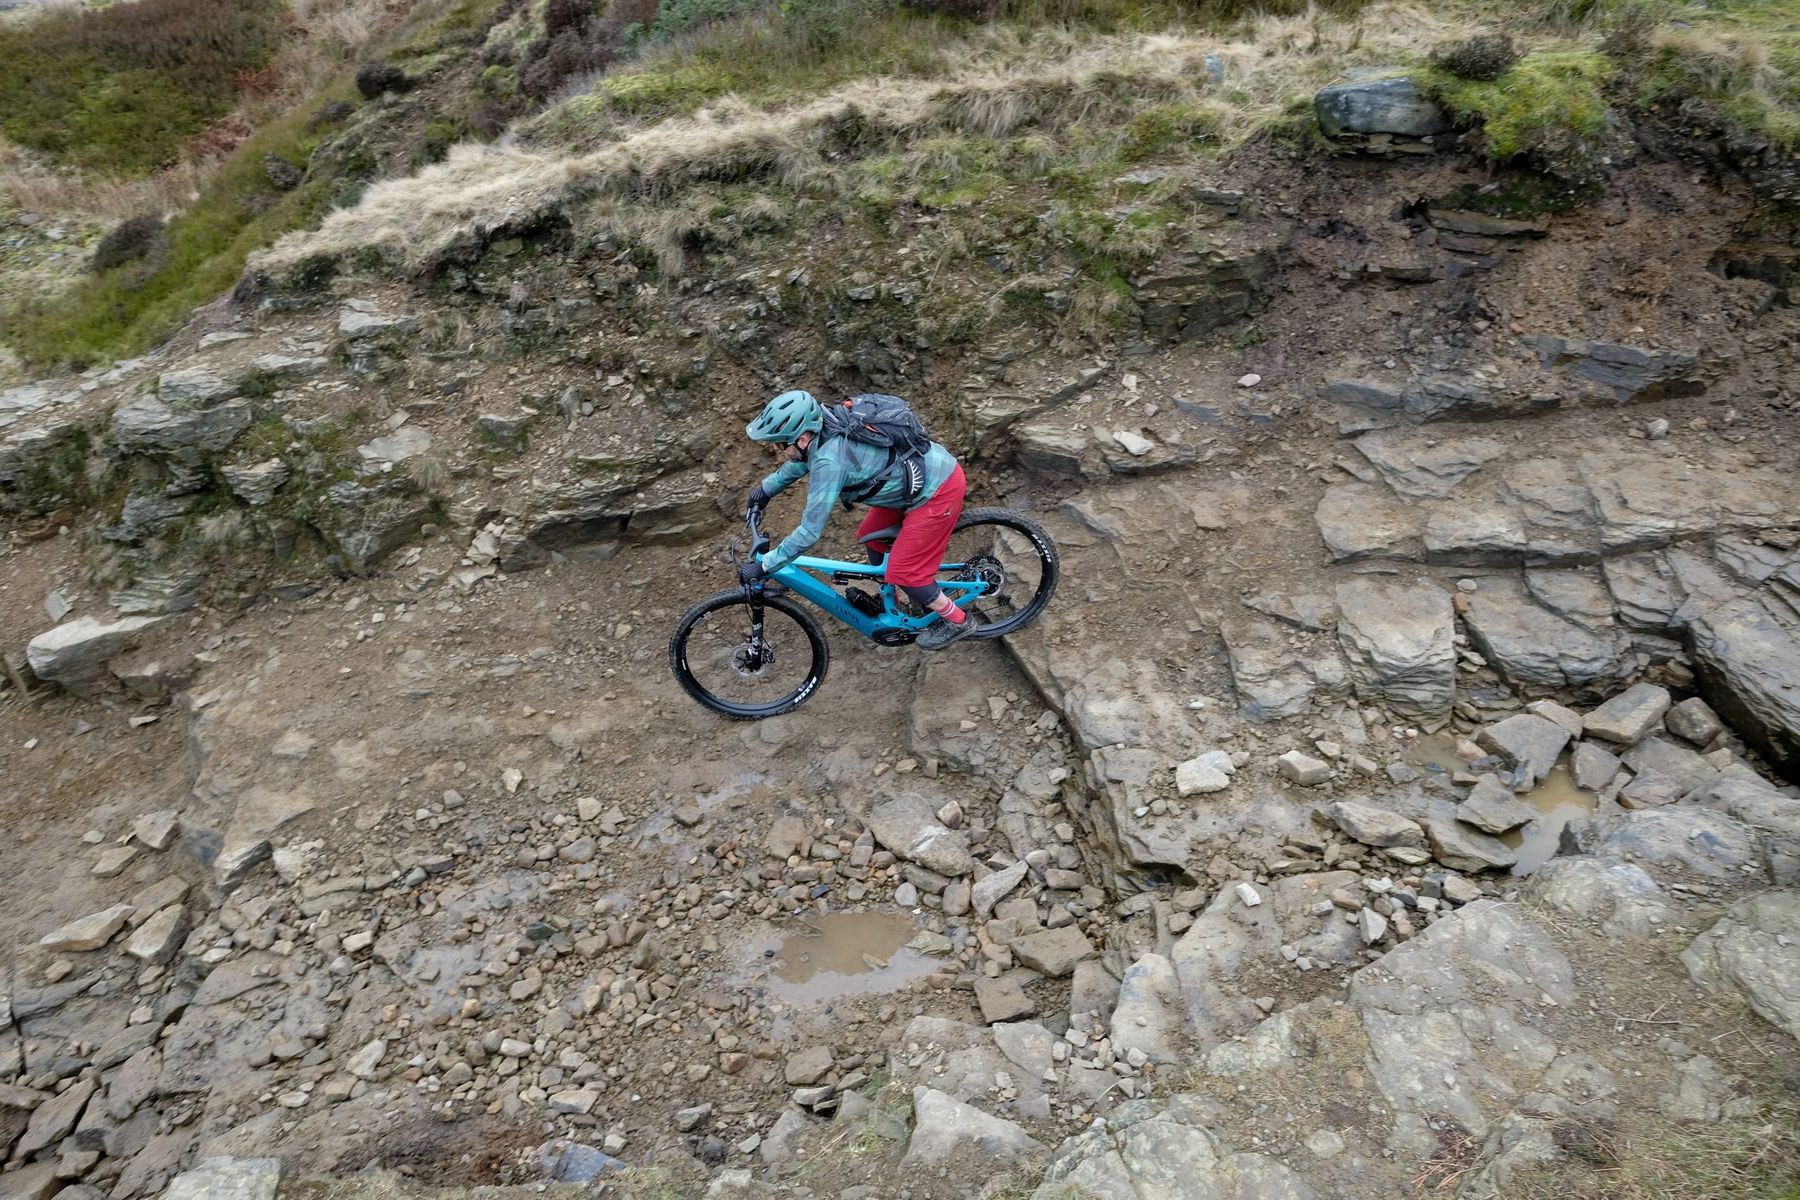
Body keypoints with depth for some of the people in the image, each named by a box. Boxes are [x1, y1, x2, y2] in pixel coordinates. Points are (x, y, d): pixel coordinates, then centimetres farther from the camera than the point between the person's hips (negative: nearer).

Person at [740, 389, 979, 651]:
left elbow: (810, 531, -25)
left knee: (903, 571, -2)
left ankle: (957, 621, 18)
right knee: (872, 537, 18)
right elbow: (803, 461, 23)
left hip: (938, 490, -9)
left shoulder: (828, 461, -28)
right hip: (931, 467, 9)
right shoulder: (826, 431, -2)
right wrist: (766, 488, 29)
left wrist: (763, 566, -17)